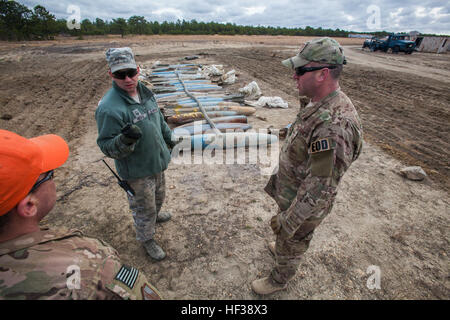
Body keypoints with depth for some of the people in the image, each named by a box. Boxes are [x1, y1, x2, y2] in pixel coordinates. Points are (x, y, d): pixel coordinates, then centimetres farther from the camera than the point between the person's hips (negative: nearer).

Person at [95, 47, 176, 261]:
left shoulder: (145, 92, -1)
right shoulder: (109, 107, -26)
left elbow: (158, 119, 16)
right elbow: (107, 147, -22)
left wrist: (168, 138, 26)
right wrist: (125, 139, -42)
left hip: (156, 163, 8)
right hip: (136, 171, -7)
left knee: (159, 196, 30)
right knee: (144, 208, 12)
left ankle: (155, 216, 61)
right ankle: (147, 240, 38)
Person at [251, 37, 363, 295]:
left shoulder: (334, 125, -37)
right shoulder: (320, 104, -5)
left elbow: (320, 188, -32)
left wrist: (288, 220, -22)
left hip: (305, 203, -8)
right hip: (293, 189, 8)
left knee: (291, 244, 20)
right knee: (290, 237, 34)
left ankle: (279, 280, 49)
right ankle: (284, 248, 64)